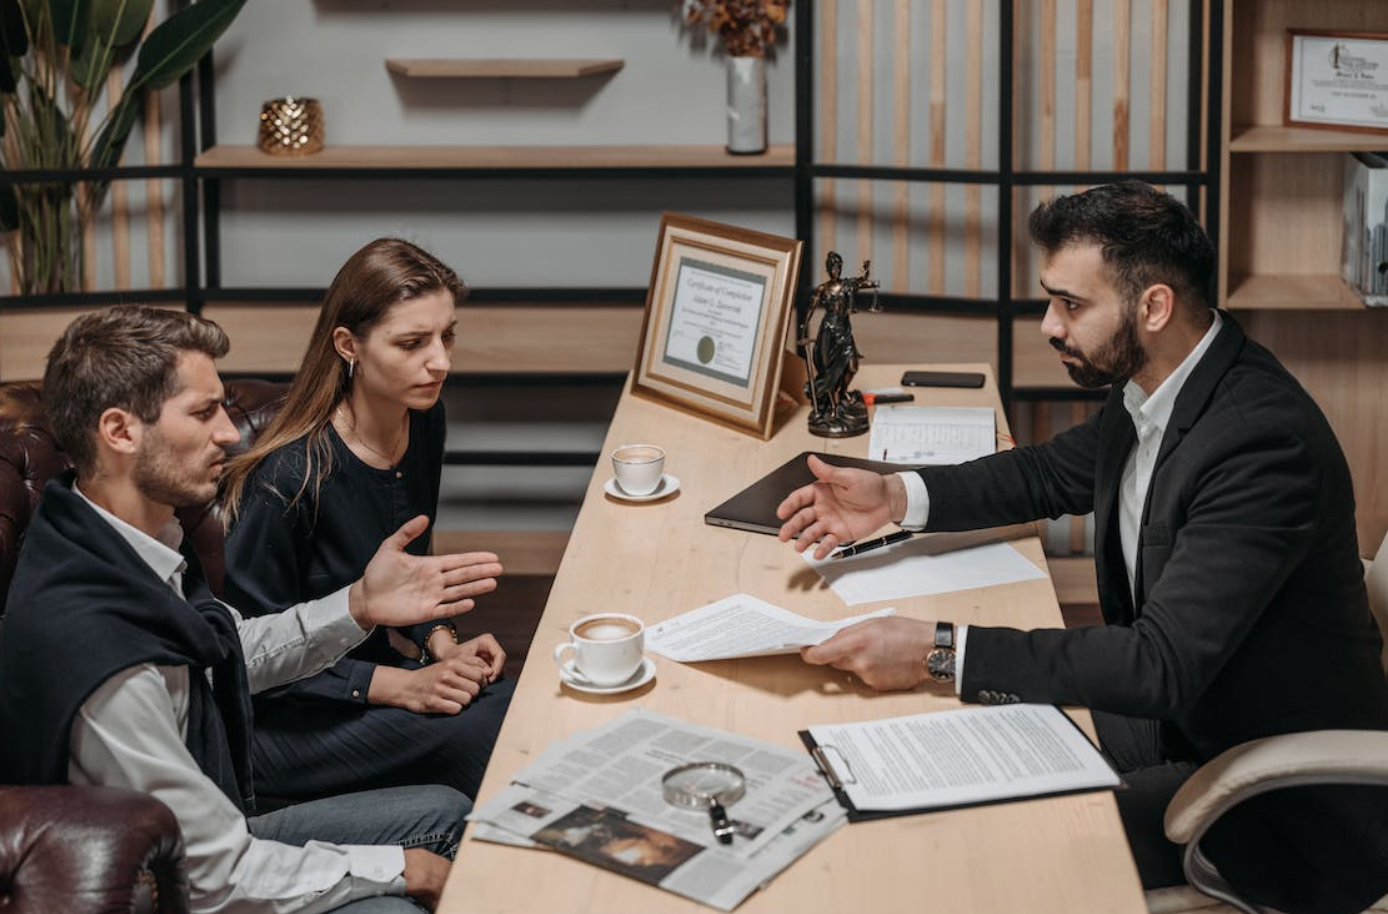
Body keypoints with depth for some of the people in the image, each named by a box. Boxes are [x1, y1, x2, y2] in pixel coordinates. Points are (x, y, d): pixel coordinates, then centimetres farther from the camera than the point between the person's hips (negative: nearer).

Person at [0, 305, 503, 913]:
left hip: (216, 835, 9)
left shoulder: (140, 544, -6)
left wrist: (360, 606, -2)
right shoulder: (93, 649, -36)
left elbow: (236, 655, 15)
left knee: (443, 813, 13)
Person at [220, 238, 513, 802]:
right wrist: (400, 686, -22)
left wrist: (443, 645, -1)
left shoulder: (424, 422, 0)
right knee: (483, 731, -27)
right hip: (281, 715, -7)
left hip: (374, 666, 7)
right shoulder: (287, 478, -24)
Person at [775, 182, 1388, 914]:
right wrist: (897, 497, 2)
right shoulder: (1150, 389, -2)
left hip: (1287, 811, -8)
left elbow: (1164, 663, -34)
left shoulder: (1263, 440, -30)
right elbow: (1054, 473, 18)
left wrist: (943, 652, -36)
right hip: (1170, 712, 8)